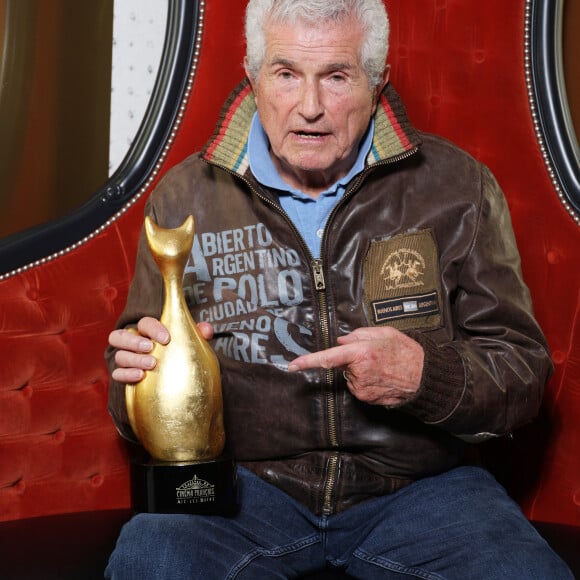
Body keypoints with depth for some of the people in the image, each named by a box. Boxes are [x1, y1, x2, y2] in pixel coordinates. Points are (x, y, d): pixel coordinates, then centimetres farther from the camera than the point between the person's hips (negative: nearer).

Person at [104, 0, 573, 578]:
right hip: (243, 479, 0)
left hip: (419, 484, 0)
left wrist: (426, 375, -21)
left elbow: (523, 372, 0)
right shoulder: (185, 196, 3)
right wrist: (139, 371, -14)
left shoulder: (458, 187, 1)